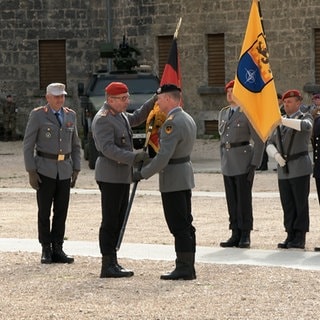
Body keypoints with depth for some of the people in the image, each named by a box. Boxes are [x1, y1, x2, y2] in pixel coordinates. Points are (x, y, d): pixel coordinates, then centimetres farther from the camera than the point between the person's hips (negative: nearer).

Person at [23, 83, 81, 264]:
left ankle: (57, 249, 9)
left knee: (61, 211, 3)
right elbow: (28, 144, -4)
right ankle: (46, 250, 8)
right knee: (44, 211, 0)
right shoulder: (38, 115, -4)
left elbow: (75, 145, 16)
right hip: (45, 170, -4)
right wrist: (31, 171, -10)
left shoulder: (71, 115, 10)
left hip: (65, 171, 4)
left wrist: (76, 169, 7)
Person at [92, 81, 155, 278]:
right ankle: (108, 266, -5)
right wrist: (134, 158, -31)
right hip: (110, 176, -10)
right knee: (110, 221, -7)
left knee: (119, 220, 11)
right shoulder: (103, 119, -16)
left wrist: (154, 101, 21)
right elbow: (108, 148, -25)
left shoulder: (120, 115, 15)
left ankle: (113, 262, 16)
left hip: (122, 176, 10)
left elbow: (136, 118, 34)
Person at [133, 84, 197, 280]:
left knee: (179, 226, -7)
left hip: (173, 180, -10)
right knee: (185, 224, 12)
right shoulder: (187, 119, 13)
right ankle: (188, 267, 16)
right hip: (186, 176, 10)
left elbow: (164, 156, -25)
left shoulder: (172, 123, -19)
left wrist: (142, 174, -17)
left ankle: (184, 269, -5)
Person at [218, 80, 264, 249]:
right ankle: (235, 235, 10)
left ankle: (245, 236, 2)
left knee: (244, 199, -4)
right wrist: (223, 160, 17)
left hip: (243, 161, -6)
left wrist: (255, 164, -12)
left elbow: (259, 140, -7)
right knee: (232, 200, 6)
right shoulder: (223, 113, 15)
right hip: (227, 163, 6)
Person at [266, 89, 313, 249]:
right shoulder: (280, 123, 19)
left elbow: (305, 126, -23)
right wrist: (276, 155, -7)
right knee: (287, 205, 5)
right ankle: (290, 237, 10)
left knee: (301, 204, -3)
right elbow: (270, 144, 14)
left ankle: (300, 238, -1)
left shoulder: (305, 117, 2)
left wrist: (283, 120, -29)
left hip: (300, 168, -6)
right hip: (283, 169, 6)